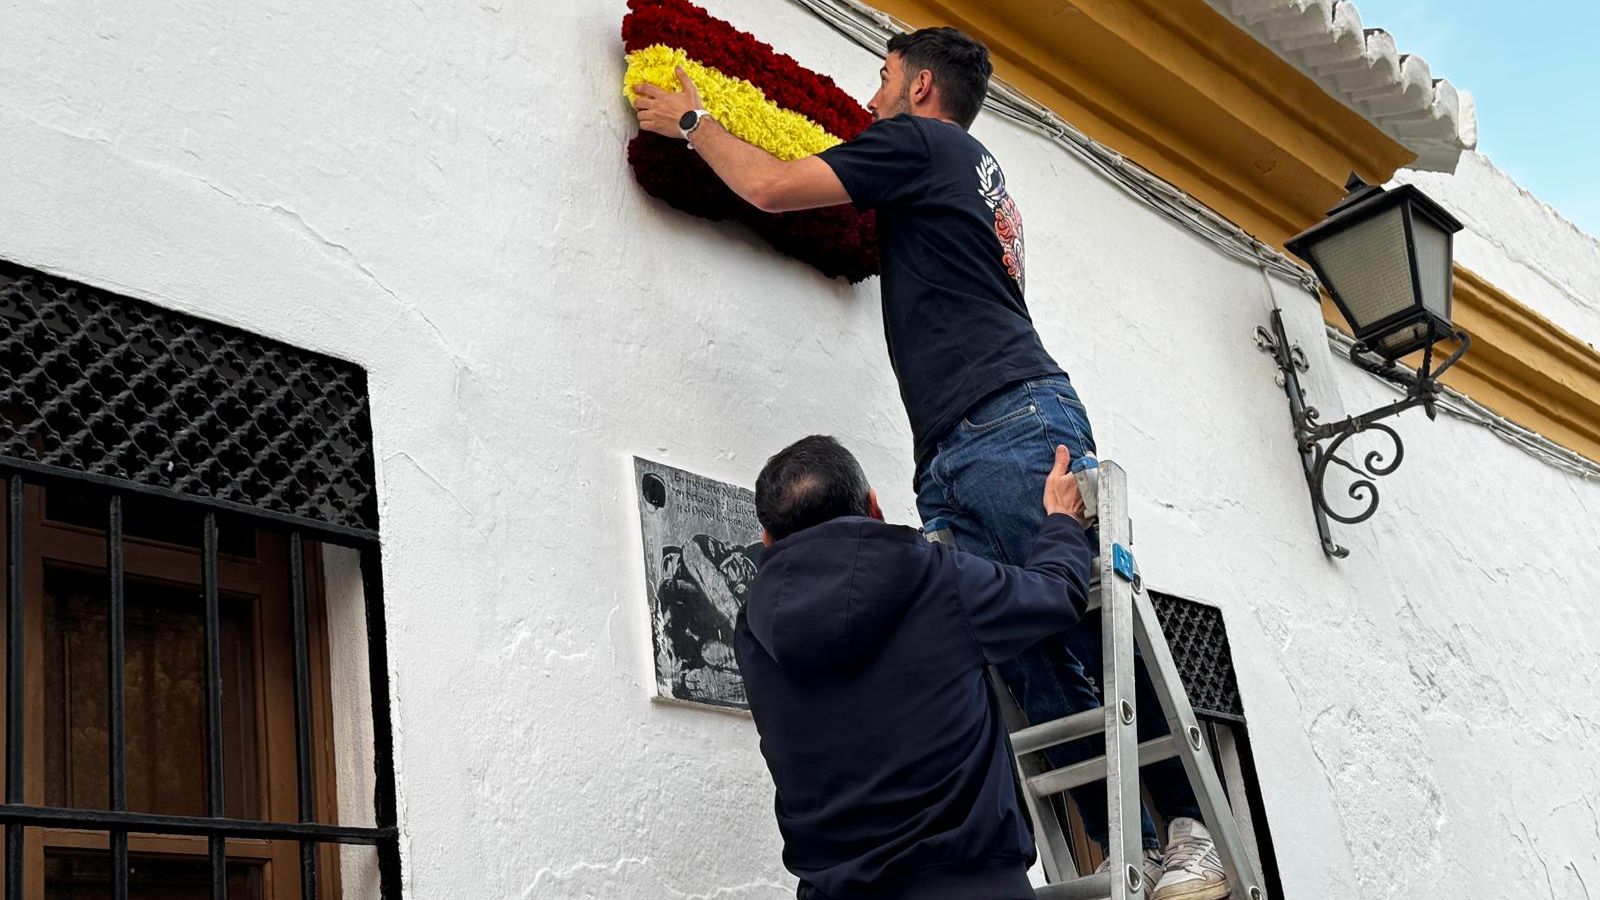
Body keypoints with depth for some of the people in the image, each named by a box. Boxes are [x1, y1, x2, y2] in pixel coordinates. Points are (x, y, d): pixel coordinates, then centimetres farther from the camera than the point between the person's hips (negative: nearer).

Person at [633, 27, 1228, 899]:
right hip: (956, 458, 9)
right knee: (1029, 664, -3)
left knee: (1092, 626, -13)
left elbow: (771, 187, 4)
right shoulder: (975, 173, 33)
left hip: (1010, 424, -9)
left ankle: (1190, 829, -11)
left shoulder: (919, 139, 7)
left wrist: (691, 120, 20)